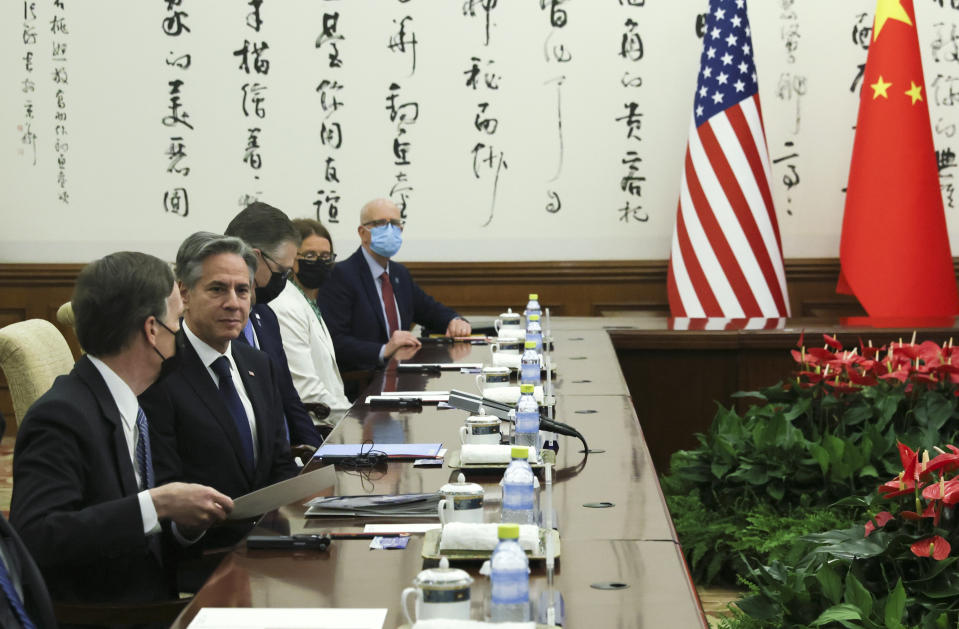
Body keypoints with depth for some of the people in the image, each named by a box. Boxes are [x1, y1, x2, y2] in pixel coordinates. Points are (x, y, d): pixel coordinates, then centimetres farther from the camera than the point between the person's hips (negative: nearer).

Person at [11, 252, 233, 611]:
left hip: (152, 607, 8)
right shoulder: (61, 416, -15)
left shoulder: (134, 413, 12)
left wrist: (184, 525, -5)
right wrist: (156, 504, -26)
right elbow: (36, 539, -28)